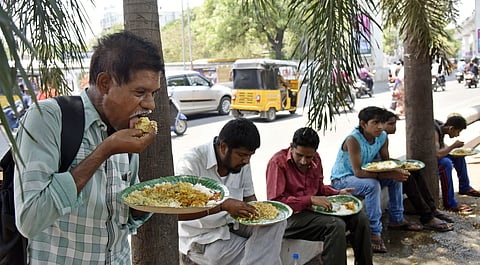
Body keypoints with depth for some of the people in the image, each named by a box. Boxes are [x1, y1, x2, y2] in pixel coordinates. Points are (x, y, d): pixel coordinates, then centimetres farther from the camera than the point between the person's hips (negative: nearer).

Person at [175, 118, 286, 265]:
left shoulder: (241, 161, -1)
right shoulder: (190, 163, -22)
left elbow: (249, 196, 10)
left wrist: (255, 209, -15)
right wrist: (223, 205, -38)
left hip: (233, 224, 7)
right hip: (202, 238, -7)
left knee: (277, 221, -17)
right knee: (263, 252, -19)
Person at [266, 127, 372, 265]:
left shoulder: (315, 159, 7)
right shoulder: (278, 162, -16)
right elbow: (275, 201, -21)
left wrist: (338, 193, 4)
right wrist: (310, 200, -24)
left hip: (313, 210, 8)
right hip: (291, 217, -8)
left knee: (360, 217, -2)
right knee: (336, 225, -29)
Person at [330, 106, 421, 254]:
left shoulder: (382, 136, -6)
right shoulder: (353, 139, -29)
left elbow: (386, 161, 3)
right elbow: (358, 172, -34)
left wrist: (396, 171, -21)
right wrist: (388, 174, -37)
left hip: (364, 175, 8)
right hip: (341, 179, -8)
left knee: (397, 177, 1)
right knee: (372, 185, -33)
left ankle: (396, 220, 14)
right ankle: (374, 232, -24)